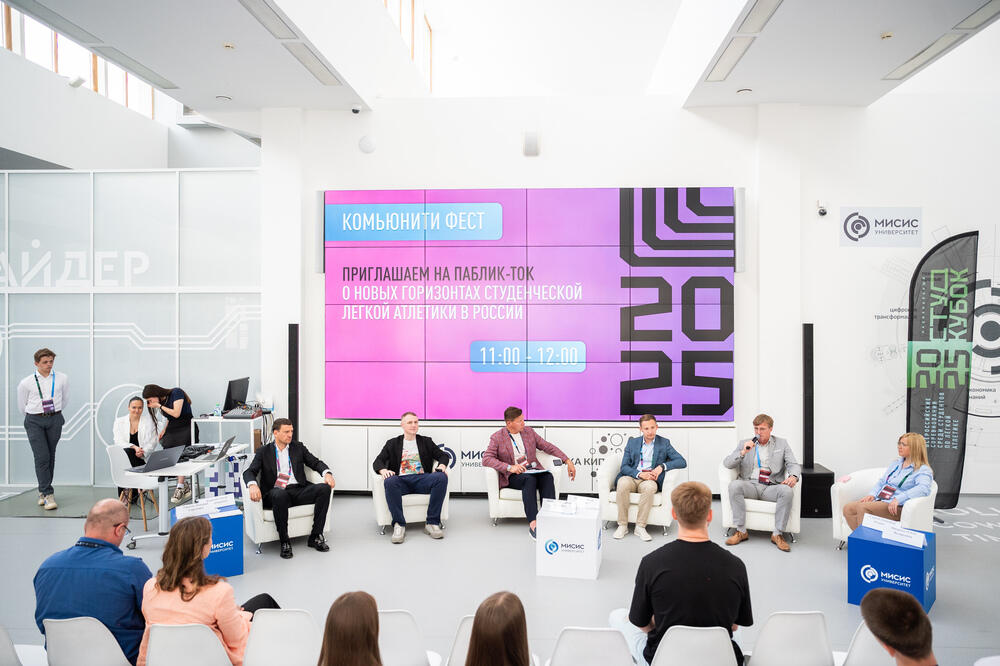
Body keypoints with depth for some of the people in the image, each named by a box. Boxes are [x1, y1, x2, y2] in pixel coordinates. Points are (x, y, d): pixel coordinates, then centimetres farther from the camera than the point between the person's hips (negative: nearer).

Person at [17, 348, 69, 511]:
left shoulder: (62, 379, 2)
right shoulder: (26, 383, -3)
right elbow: (22, 405, 12)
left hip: (55, 420, 2)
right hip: (34, 422, -2)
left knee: (50, 457, 8)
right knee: (42, 457, -10)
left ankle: (43, 491, 23)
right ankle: (48, 495, -8)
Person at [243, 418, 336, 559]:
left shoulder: (298, 447, 18)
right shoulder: (264, 451, 12)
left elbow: (316, 462, 12)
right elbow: (249, 472, 1)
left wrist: (327, 473, -11)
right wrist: (253, 485, -23)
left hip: (298, 490, 3)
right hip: (276, 493, -3)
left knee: (324, 488, -25)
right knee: (280, 494, -39)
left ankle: (315, 537, -16)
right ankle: (284, 541, -23)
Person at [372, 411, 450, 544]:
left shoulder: (426, 441, 23)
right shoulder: (393, 443, 20)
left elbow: (443, 455, 17)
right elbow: (378, 461, 8)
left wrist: (442, 465, -8)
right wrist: (383, 470, -16)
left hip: (422, 479, 1)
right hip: (402, 480, -1)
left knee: (441, 477, -30)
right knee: (390, 481, -36)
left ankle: (432, 523, -25)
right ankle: (399, 525, -30)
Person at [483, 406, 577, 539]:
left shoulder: (529, 432, 12)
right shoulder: (497, 437, 0)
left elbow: (548, 447, 15)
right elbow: (486, 458, -12)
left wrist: (567, 461, 5)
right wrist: (509, 467, -25)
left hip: (533, 471, 4)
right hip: (513, 476, -4)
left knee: (547, 476, -28)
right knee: (529, 479, -36)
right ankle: (533, 523, -44)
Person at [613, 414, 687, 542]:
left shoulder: (664, 443, 12)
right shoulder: (632, 442, 15)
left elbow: (682, 462, 1)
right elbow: (624, 466, 6)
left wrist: (662, 466, -14)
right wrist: (639, 474, -13)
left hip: (650, 480, -1)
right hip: (631, 477, 1)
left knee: (649, 487, -38)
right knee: (622, 484, -35)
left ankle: (640, 527, -26)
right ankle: (623, 525, -23)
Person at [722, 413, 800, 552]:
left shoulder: (782, 444, 16)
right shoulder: (744, 444, 15)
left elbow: (794, 465, 6)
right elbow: (727, 463, 5)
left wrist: (793, 476, -18)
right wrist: (743, 452, -12)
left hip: (771, 487, 0)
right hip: (750, 485, 1)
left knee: (786, 490, -33)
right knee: (734, 485, -31)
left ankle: (777, 534, -19)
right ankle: (741, 531, -22)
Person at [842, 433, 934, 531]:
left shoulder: (923, 470, -1)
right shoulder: (895, 463, 23)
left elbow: (923, 489, -21)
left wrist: (898, 499, -31)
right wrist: (872, 495, 4)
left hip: (896, 508, -7)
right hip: (879, 501, 7)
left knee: (862, 507, -33)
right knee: (848, 508, -18)